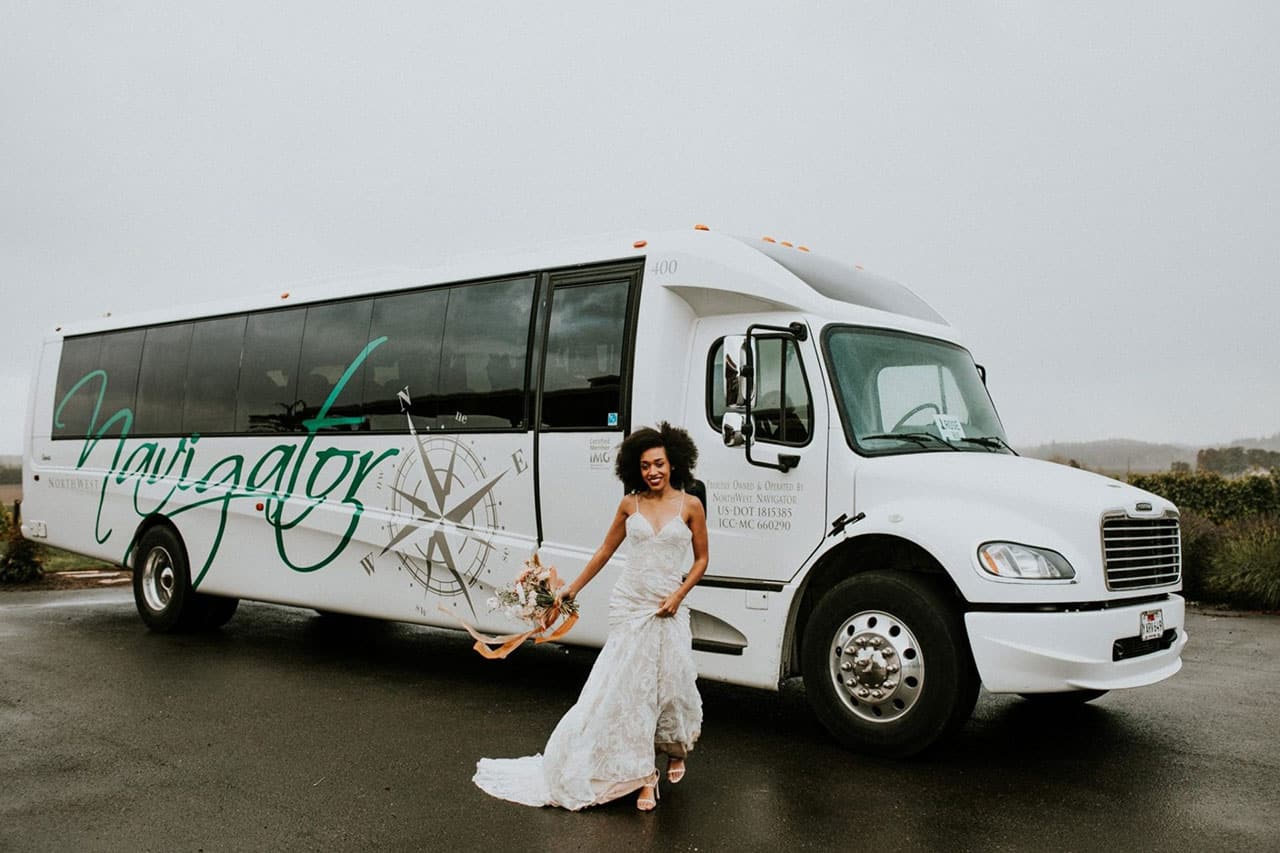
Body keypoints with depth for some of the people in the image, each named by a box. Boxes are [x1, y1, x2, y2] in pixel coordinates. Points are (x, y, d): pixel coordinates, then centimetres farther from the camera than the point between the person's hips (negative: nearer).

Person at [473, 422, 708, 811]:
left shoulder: (690, 506, -1)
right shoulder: (630, 505, 4)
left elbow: (701, 559, 6)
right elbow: (604, 552, 12)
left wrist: (678, 595, -7)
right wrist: (572, 588, 12)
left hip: (668, 611, -1)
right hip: (629, 606, 1)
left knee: (672, 684, 3)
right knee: (630, 687, -1)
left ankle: (675, 749, 35)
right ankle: (644, 775, 9)